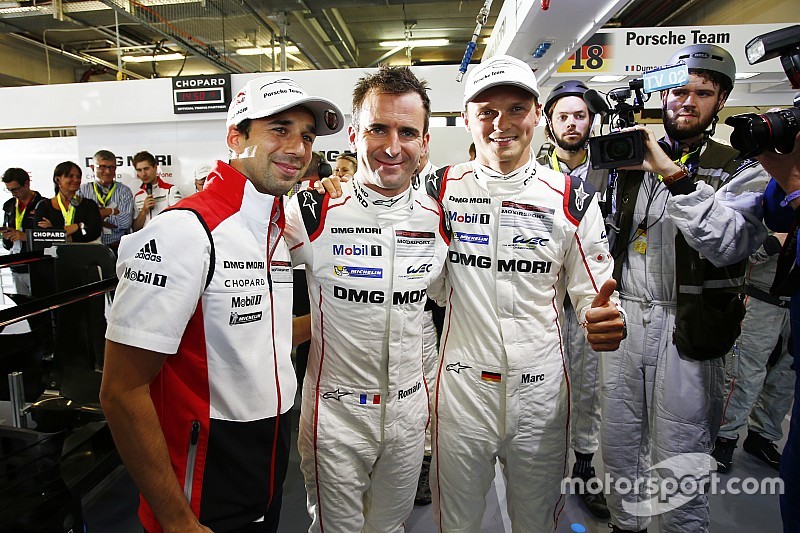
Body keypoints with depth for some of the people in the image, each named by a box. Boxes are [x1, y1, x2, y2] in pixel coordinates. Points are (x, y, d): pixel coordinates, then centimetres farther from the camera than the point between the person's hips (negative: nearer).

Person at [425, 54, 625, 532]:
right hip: (461, 384, 0)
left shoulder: (571, 198, -3)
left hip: (540, 389, 1)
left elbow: (593, 292, -1)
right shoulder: (441, 189, -3)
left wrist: (604, 318, -22)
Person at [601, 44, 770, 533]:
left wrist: (673, 174, -21)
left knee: (678, 465, 6)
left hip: (686, 332, -3)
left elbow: (728, 243, -18)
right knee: (618, 447, 17)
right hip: (624, 318, 4)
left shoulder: (740, 170, 0)